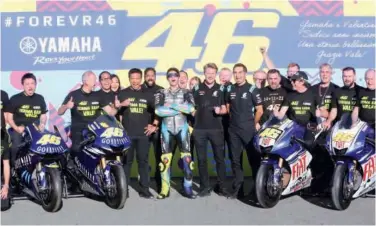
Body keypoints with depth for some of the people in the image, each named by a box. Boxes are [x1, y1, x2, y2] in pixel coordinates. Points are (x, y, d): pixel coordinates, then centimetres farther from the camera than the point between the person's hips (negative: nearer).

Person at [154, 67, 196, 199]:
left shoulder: (186, 93, 7)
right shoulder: (162, 93, 7)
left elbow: (191, 108, -12)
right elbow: (158, 110, -11)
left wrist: (171, 105, -13)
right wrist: (181, 109, -12)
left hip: (182, 128, 0)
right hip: (166, 128, 1)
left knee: (187, 158, -5)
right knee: (165, 159, 0)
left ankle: (188, 188, 3)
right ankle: (165, 189, 7)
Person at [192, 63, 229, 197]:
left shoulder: (221, 89, 5)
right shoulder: (197, 88, 6)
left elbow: (225, 109, 7)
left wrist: (220, 111, -15)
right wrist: (191, 123, 4)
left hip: (216, 128, -1)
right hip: (199, 129, 1)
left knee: (220, 158, 2)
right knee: (202, 159, 5)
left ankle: (221, 186, 10)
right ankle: (205, 187, 13)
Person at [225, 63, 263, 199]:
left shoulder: (252, 89, -6)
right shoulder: (230, 89, 8)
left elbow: (259, 110, -5)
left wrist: (253, 125, 0)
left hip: (248, 130, -5)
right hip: (233, 130, 5)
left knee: (254, 159, -2)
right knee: (235, 160, 7)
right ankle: (238, 188, 15)